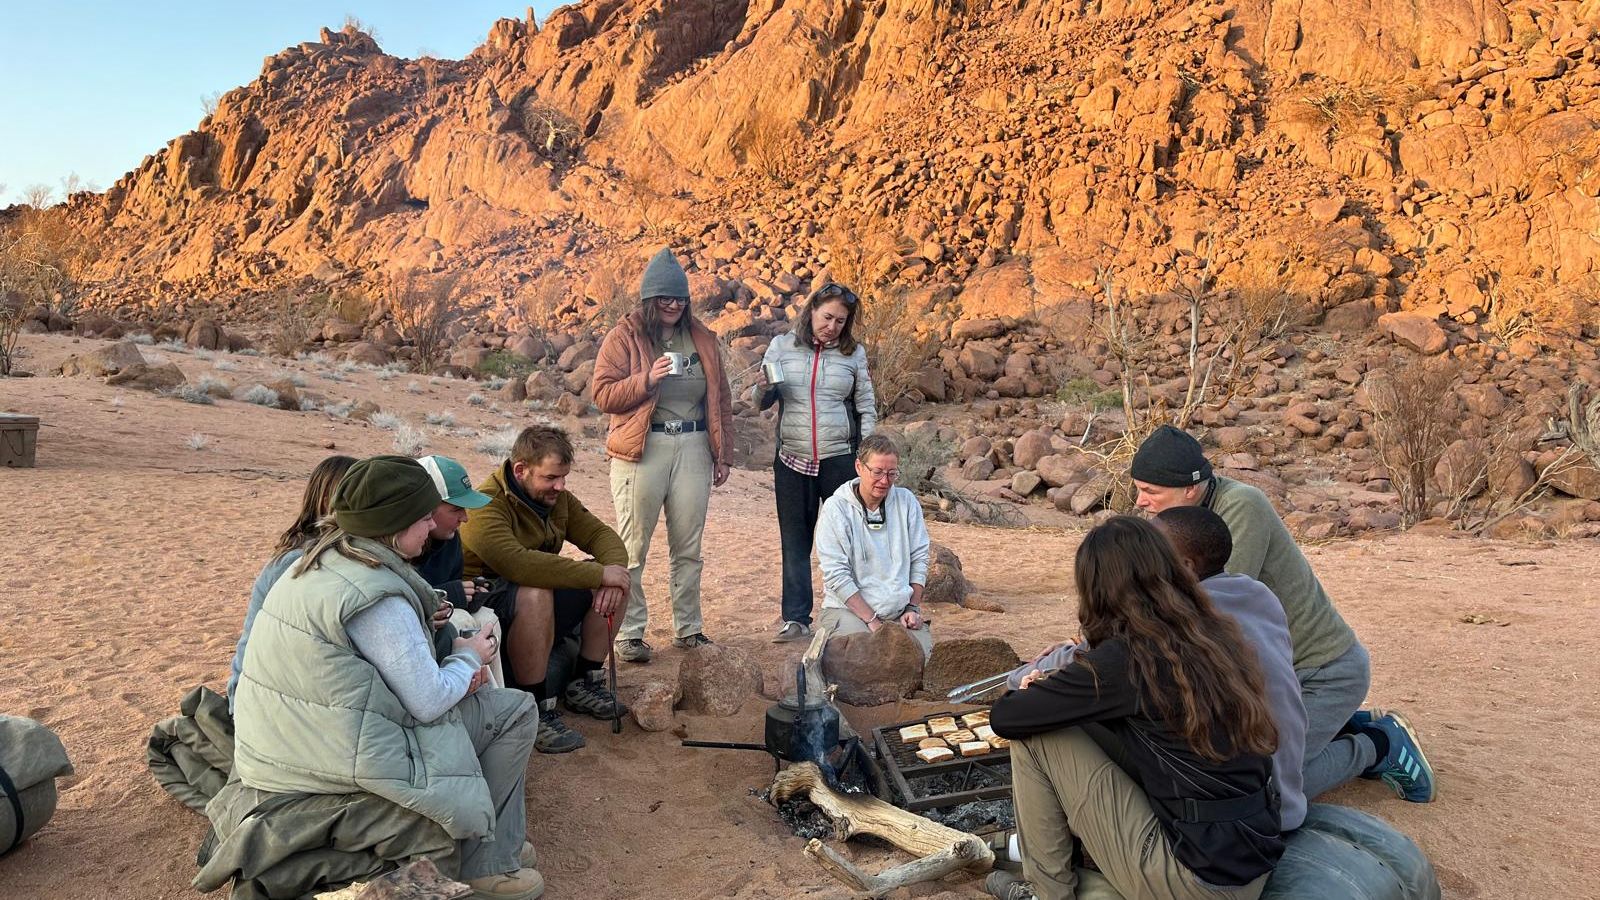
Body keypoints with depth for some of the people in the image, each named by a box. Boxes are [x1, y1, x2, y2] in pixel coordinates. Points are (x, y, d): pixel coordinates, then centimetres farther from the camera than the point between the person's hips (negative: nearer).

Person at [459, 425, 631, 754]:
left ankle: (585, 686, 2)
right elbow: (518, 563, -39)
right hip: (487, 603, -8)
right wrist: (599, 575, -36)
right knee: (535, 593, -39)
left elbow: (600, 535, 2)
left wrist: (614, 570, -22)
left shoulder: (557, 498, 4)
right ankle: (536, 711, -26)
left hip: (543, 600, 8)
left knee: (616, 580, -7)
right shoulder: (486, 506, -23)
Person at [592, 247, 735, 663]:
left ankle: (688, 628, 21)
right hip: (642, 450, -4)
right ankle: (629, 633, 8)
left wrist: (722, 453, 13)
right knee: (632, 547, -2)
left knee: (688, 546, 10)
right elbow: (603, 394, -5)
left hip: (693, 448, 4)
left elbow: (720, 398, 16)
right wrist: (647, 379, -19)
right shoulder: (624, 336, 1)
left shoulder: (702, 339, 13)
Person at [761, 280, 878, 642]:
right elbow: (760, 402, 6)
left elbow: (867, 408, 9)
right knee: (794, 541, 6)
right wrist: (766, 386, -17)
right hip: (791, 461, 1)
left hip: (839, 459, -1)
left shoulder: (854, 354, 5)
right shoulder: (782, 346, 5)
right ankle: (796, 619, 13)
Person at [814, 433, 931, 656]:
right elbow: (836, 576, -11)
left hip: (900, 610, 4)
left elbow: (919, 559, 11)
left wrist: (913, 608, 1)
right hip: (849, 608, -3)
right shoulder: (835, 509, -6)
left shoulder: (907, 502, 6)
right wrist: (872, 621, -14)